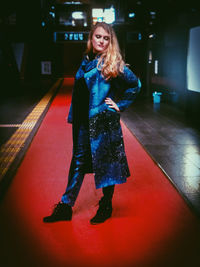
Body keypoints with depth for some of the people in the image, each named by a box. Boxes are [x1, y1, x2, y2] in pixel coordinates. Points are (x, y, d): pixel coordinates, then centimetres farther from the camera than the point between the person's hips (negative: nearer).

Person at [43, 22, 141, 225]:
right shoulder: (86, 61, 11)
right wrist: (73, 116, 13)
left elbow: (135, 85, -2)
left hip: (104, 121, -6)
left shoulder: (113, 64, -6)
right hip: (83, 121, 6)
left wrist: (119, 105, -3)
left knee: (105, 162, 5)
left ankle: (106, 206, 22)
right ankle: (66, 206, 20)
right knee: (78, 161, 11)